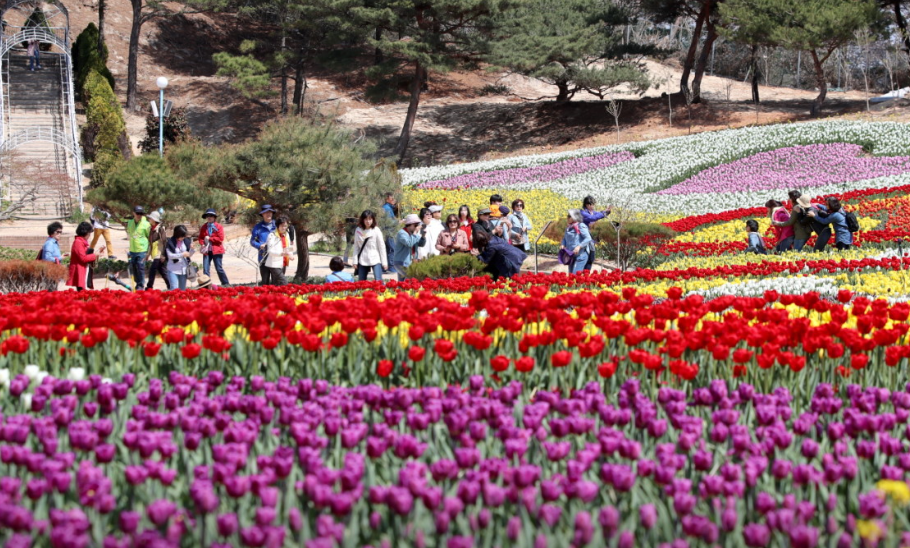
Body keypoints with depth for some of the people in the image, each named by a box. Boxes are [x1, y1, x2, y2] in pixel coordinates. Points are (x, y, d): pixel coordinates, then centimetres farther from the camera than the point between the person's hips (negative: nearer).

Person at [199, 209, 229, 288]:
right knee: (205, 269, -1)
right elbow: (200, 238, 13)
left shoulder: (219, 226, -2)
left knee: (219, 269, -1)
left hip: (216, 250, -4)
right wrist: (202, 244, -7)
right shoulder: (204, 227, 10)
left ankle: (226, 284, 11)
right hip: (207, 251, 4)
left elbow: (220, 239, -9)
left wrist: (209, 238, -10)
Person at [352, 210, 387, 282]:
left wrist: (384, 262, -6)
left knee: (378, 281, -14)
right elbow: (356, 247, 5)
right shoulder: (358, 231, 2)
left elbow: (382, 247, -3)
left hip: (375, 260, -3)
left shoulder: (376, 230, -5)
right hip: (362, 261, 3)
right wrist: (355, 261, -2)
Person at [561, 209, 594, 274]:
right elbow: (565, 238, 22)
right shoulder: (569, 227, 9)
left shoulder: (581, 226, -13)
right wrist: (563, 245, 1)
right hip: (571, 255, 8)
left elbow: (588, 238, -19)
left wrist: (579, 246, -30)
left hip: (581, 255, -8)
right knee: (570, 274, 12)